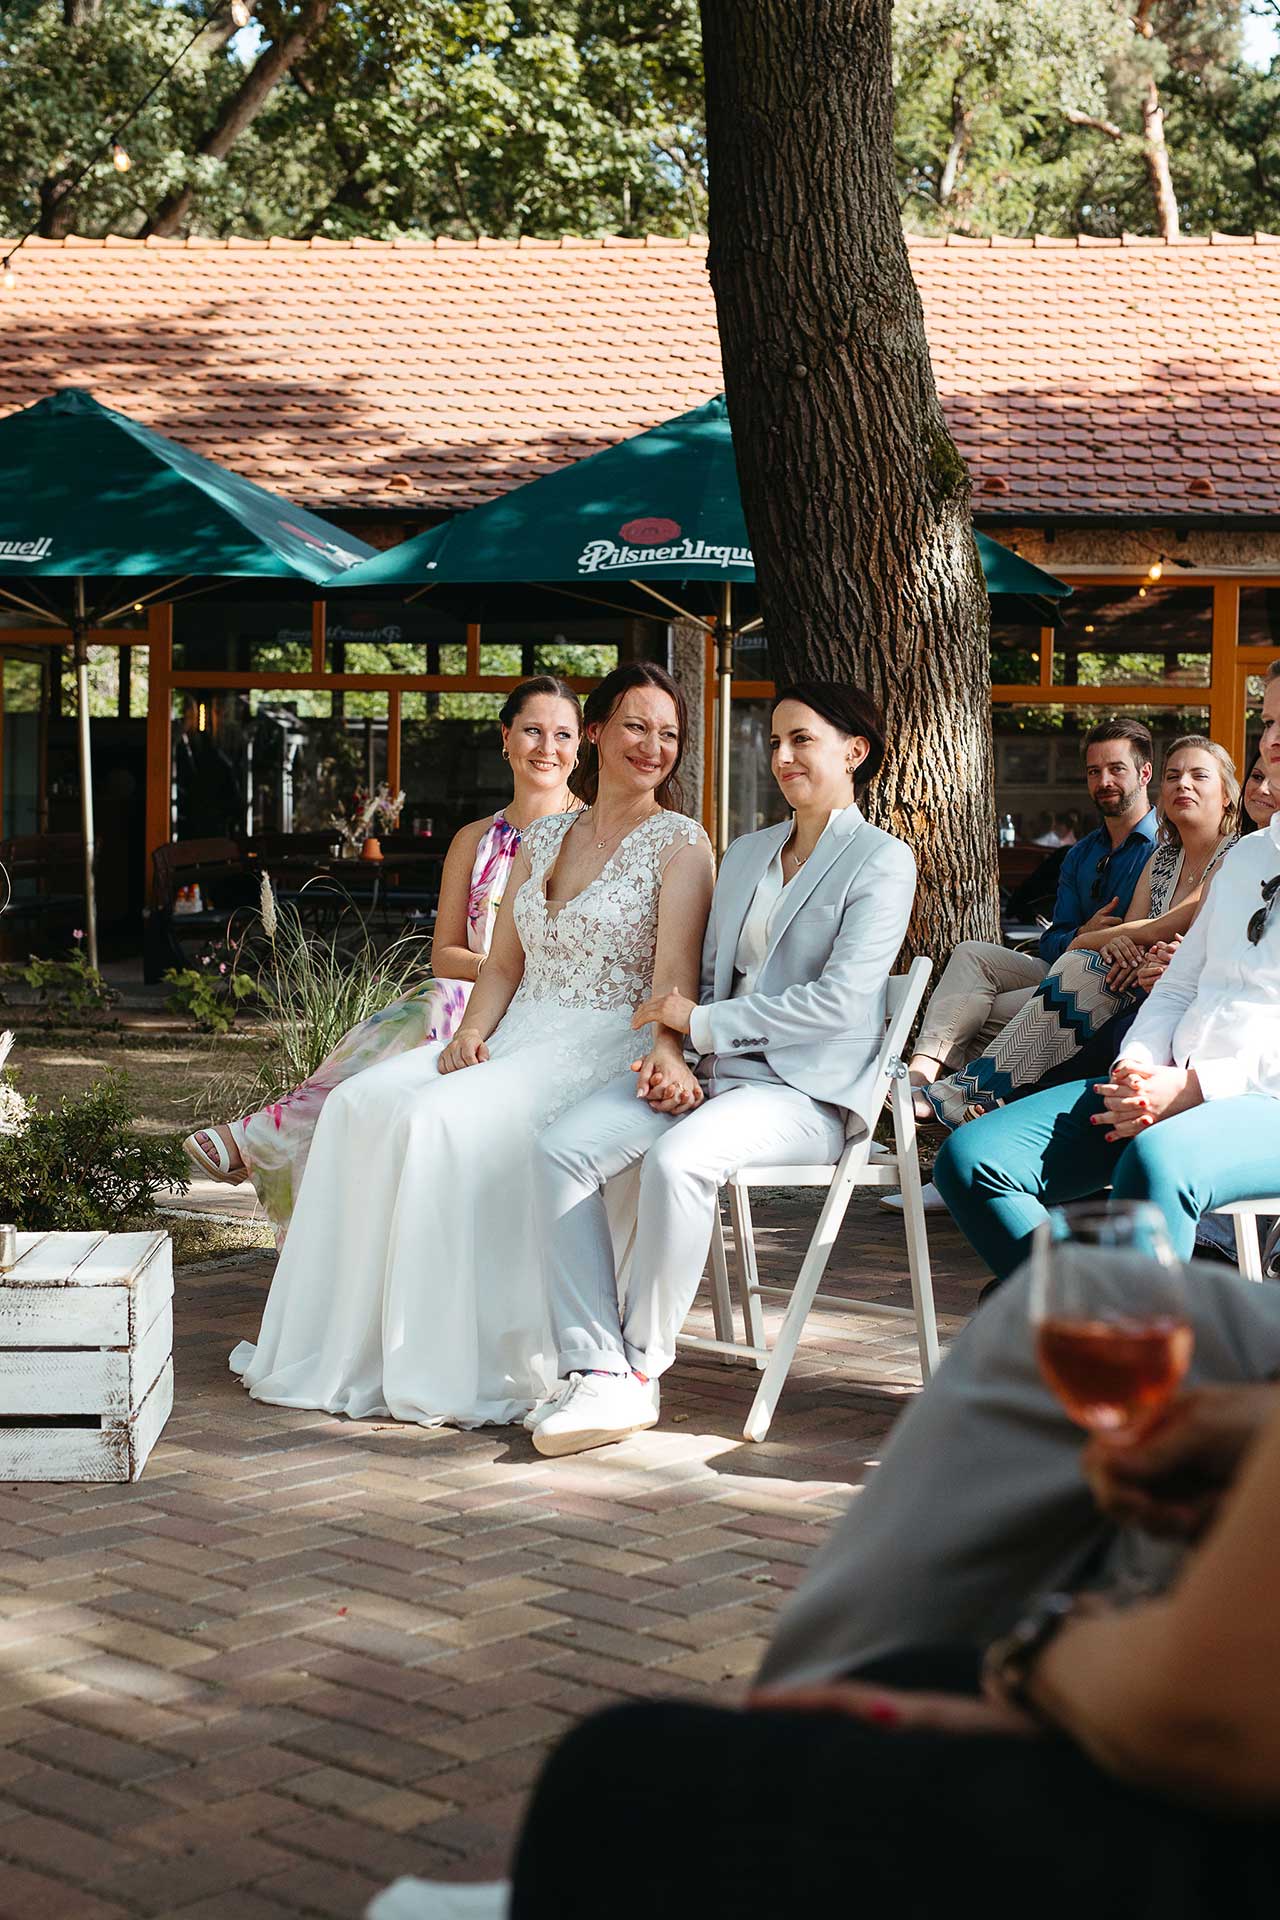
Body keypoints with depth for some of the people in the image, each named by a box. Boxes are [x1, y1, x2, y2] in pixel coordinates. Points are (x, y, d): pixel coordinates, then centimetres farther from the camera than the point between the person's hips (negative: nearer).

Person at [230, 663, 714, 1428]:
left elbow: (675, 971, -13)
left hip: (603, 1047, -6)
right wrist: (471, 1032, -4)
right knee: (361, 1103, -17)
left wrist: (667, 1049, -33)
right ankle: (348, 1348, -13)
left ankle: (449, 1370, -22)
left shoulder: (681, 844, -1)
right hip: (518, 1035, 6)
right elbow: (503, 965, 16)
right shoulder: (543, 838, 17)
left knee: (442, 1119, -31)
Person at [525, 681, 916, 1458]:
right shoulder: (746, 853, 22)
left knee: (677, 1158, -36)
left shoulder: (882, 861, -2)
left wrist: (702, 1023, -12)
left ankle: (644, 1367, -18)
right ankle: (598, 1375, -23)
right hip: (714, 1073, 7)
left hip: (808, 1090, -7)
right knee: (564, 1147, -19)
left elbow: (839, 1002, -13)